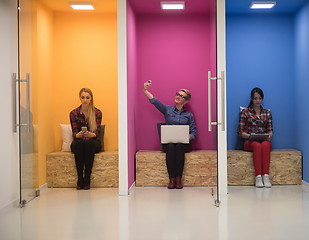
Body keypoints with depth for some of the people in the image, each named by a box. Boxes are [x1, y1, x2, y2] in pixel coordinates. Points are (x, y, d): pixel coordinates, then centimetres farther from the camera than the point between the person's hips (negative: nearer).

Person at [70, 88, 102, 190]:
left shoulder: (97, 113, 0)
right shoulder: (74, 113, 2)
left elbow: (97, 132, -8)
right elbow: (74, 132, -4)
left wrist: (91, 134, -33)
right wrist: (78, 135, -30)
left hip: (93, 142, 0)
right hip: (78, 143, 1)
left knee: (88, 142, -36)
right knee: (79, 143, -35)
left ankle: (87, 178, -34)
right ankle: (80, 179, -33)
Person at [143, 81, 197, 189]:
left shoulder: (189, 115, 13)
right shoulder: (168, 110, 13)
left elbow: (194, 132, 8)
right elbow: (154, 101, -1)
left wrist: (188, 137, -15)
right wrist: (145, 90, -14)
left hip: (183, 143, 0)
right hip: (168, 142, 0)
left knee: (178, 147, -34)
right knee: (171, 147, -34)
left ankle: (179, 178, -31)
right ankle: (171, 178, -31)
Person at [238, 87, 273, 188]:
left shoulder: (267, 112, 16)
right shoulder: (245, 112, 7)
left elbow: (270, 130, 14)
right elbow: (240, 132, 3)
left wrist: (269, 135, -9)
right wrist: (250, 135, -15)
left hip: (264, 141, 2)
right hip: (250, 142, -2)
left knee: (265, 145, -36)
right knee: (257, 145, -38)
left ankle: (266, 176, -43)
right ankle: (258, 176, -41)